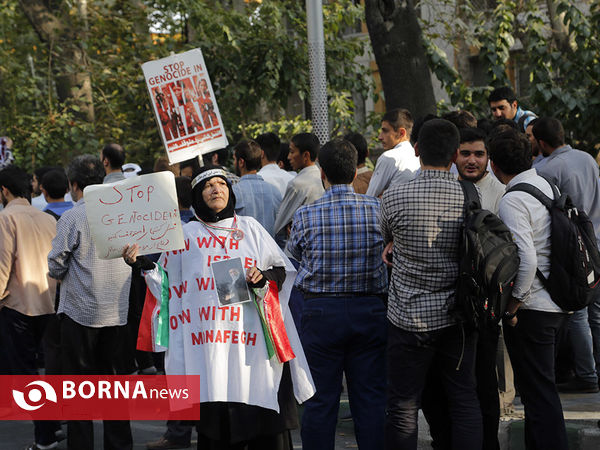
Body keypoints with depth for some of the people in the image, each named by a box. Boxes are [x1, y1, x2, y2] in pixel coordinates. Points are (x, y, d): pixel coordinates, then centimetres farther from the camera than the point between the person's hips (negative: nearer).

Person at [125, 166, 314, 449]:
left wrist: (265, 276, -3)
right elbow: (166, 280, 11)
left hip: (252, 342, 1)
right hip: (210, 347, -1)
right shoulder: (187, 235, 14)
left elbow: (282, 270, 17)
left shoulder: (250, 228, 16)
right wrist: (140, 263, -4)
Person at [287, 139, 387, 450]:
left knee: (320, 400, 4)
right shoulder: (378, 210, -3)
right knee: (370, 398, 7)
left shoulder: (306, 216, -7)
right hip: (369, 309, 2)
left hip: (321, 310, -2)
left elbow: (293, 252, 12)